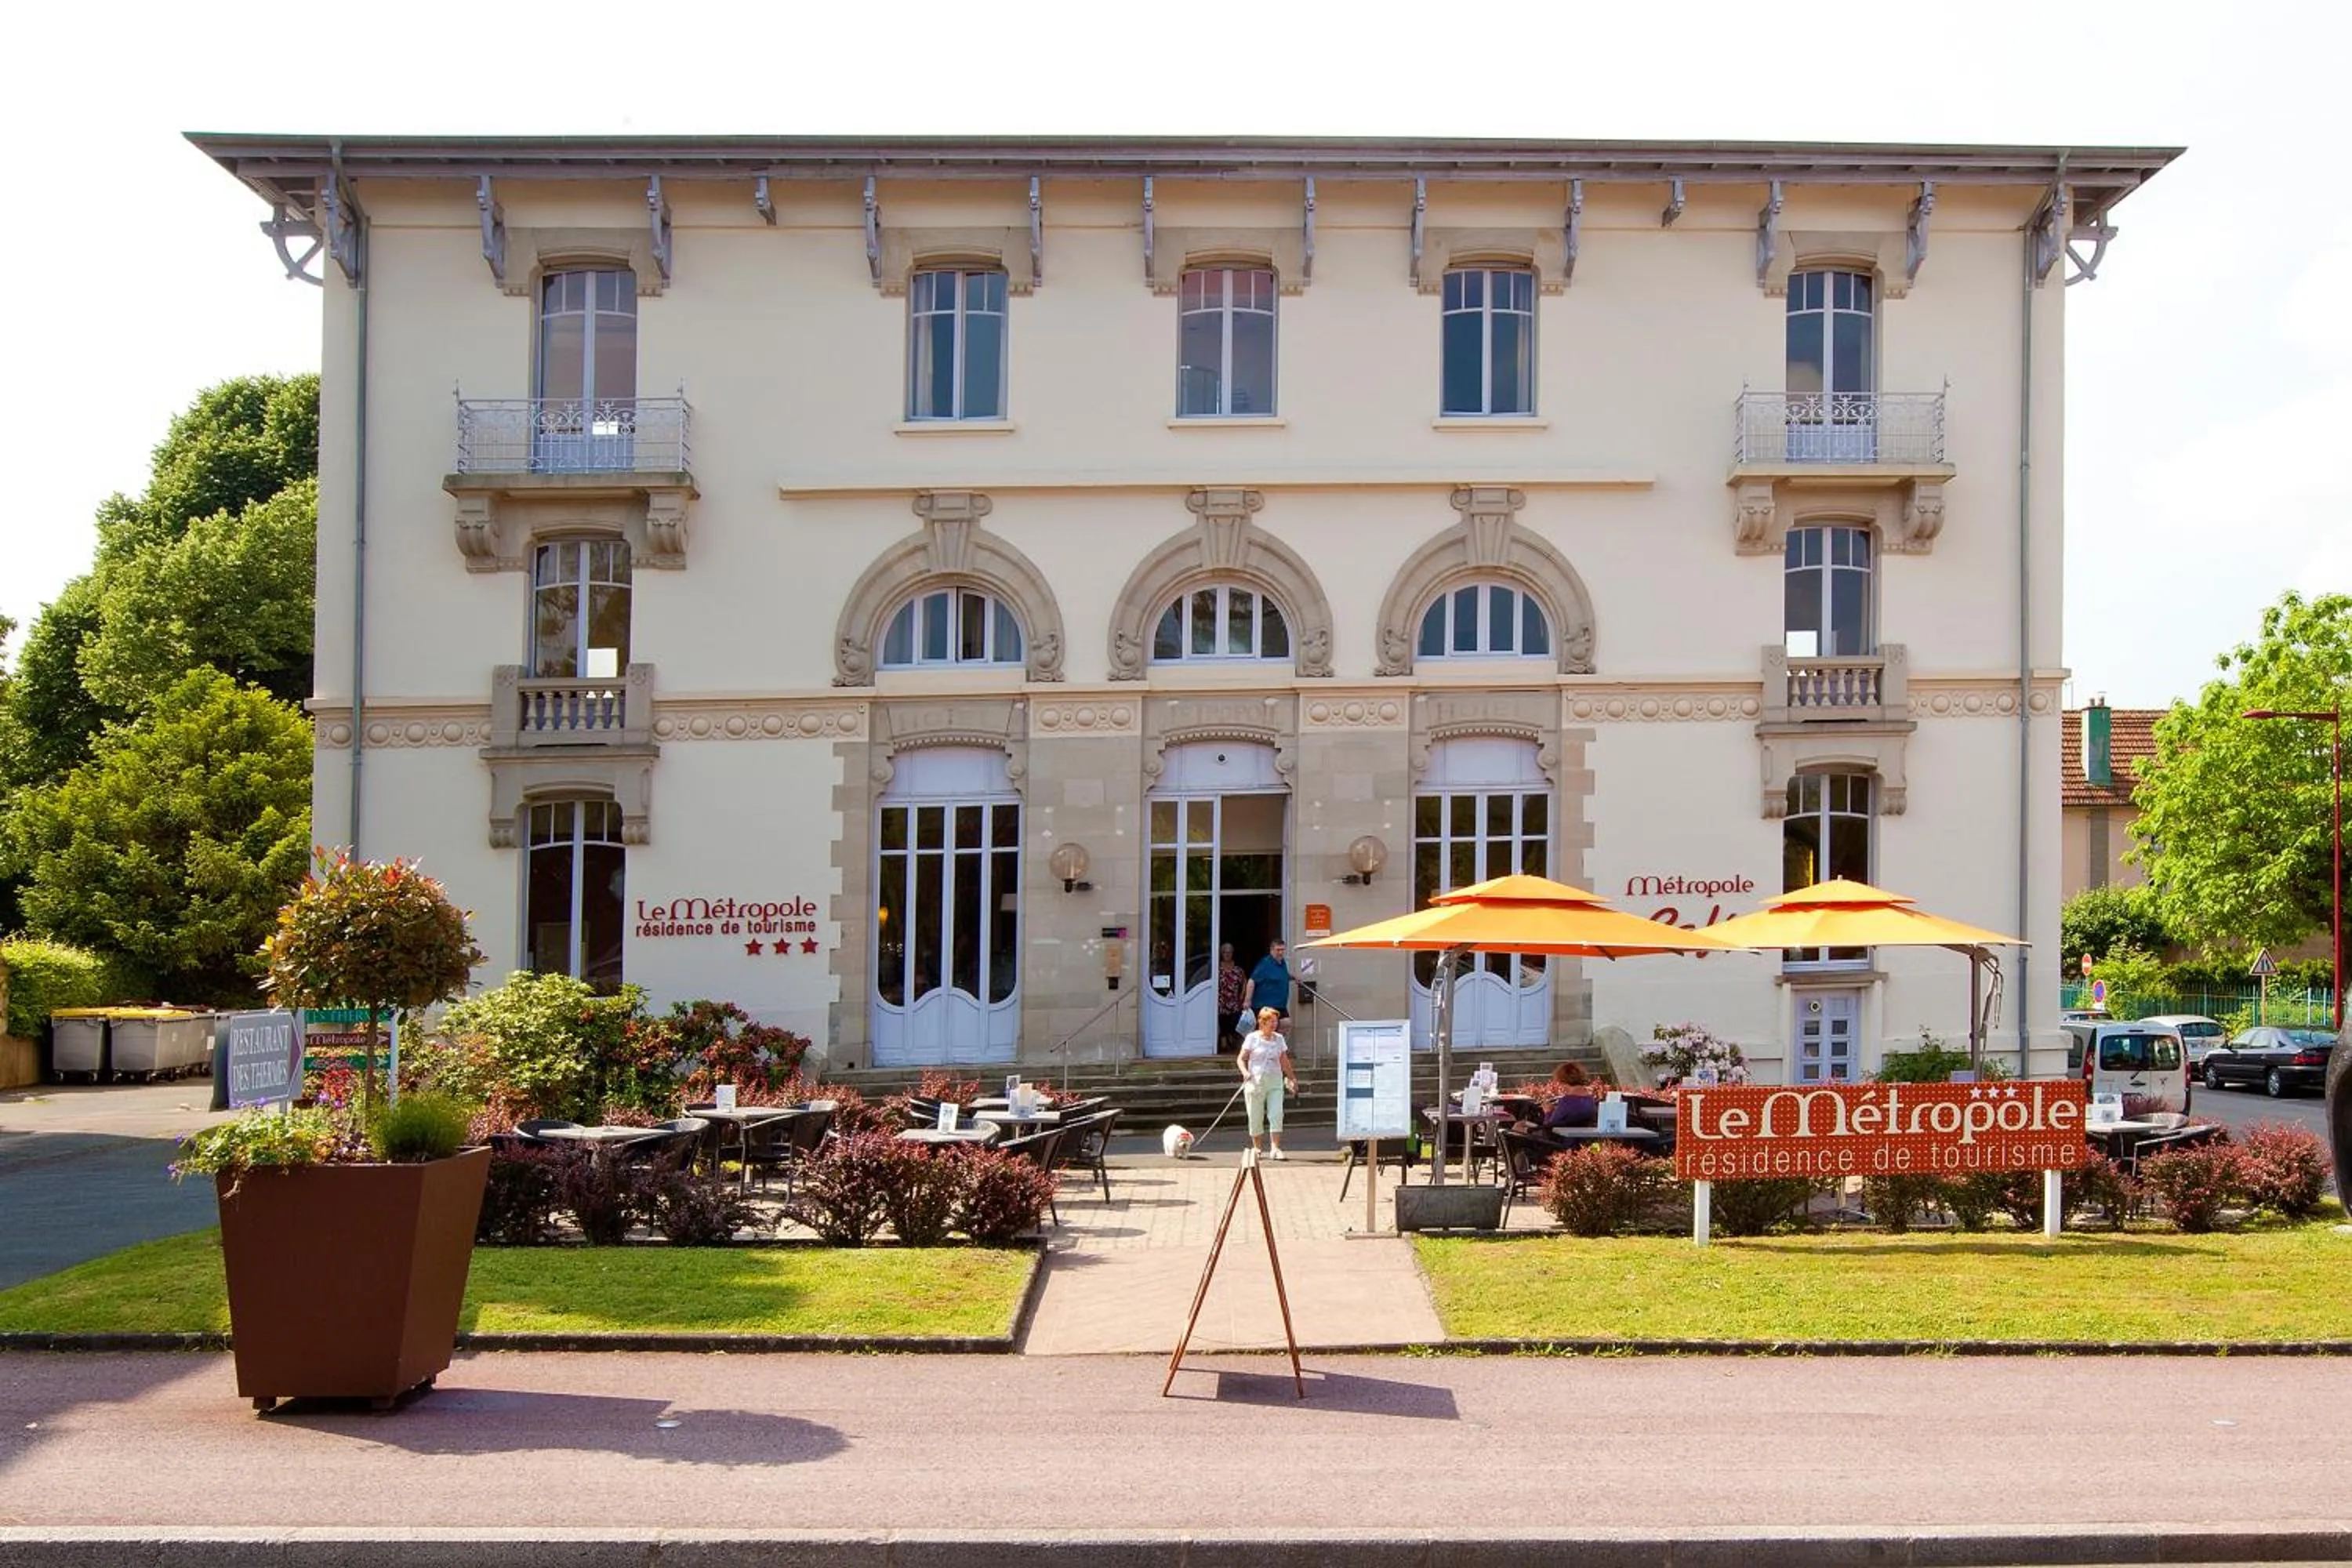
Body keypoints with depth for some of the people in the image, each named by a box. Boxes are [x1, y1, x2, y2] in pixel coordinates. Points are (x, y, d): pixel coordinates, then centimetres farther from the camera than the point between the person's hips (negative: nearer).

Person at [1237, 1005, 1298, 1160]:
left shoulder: (1279, 1039, 9)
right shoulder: (1253, 1038, -2)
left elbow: (1284, 1062, 17)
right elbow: (1242, 1058, -2)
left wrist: (1292, 1079, 17)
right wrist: (1245, 1072, -19)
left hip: (1275, 1082, 3)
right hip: (1256, 1081, -3)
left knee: (1276, 1114, -11)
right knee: (1256, 1117, 4)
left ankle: (1276, 1149, -11)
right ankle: (1256, 1148, 18)